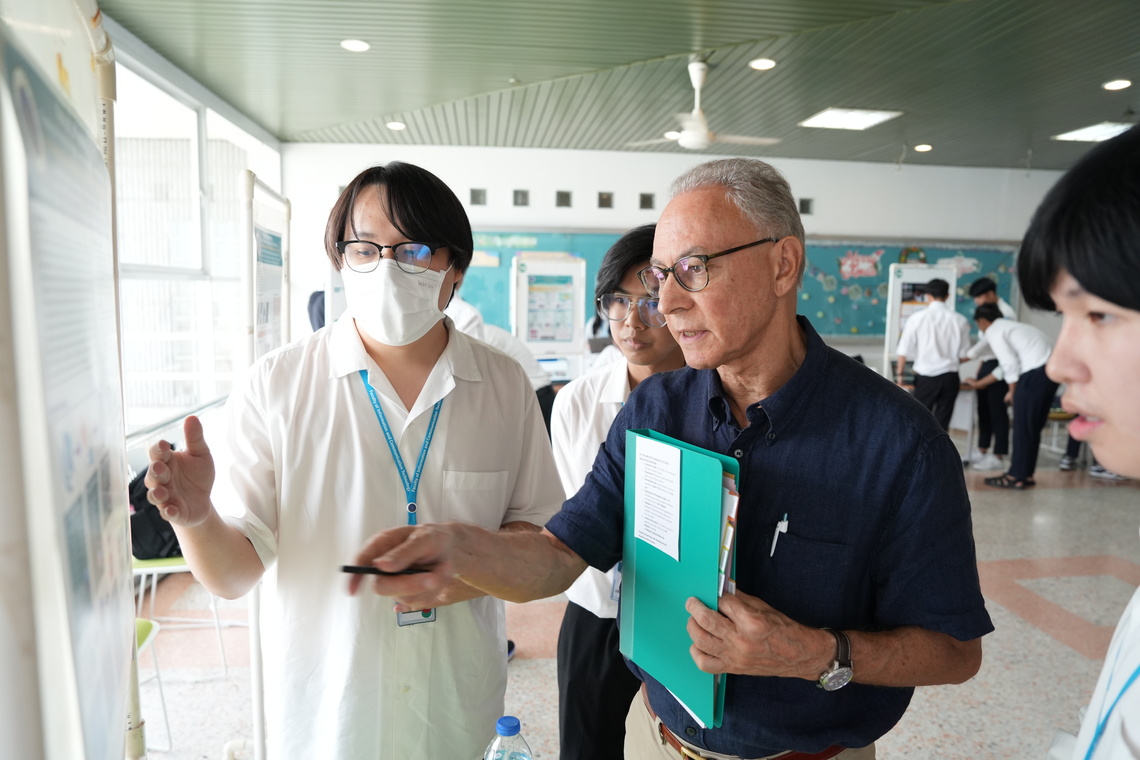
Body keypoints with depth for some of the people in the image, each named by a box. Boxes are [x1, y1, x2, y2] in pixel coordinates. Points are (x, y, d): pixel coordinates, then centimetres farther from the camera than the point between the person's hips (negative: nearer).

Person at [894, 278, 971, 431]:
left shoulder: (917, 318, -6)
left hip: (926, 376, -2)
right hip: (950, 377, 2)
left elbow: (904, 350, -3)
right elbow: (963, 354, 6)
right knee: (942, 422, 9)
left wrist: (899, 373, 10)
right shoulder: (959, 320, 0)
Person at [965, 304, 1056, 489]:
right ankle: (1026, 474, 22)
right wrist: (978, 383, 36)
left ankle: (1017, 476, 7)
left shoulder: (993, 331, -1)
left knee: (1022, 427, 0)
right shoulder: (1010, 326, 27)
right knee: (1034, 427, 15)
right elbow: (1007, 364, 29)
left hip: (1035, 373, -9)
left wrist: (1012, 391, 1)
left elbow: (1010, 363, -11)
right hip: (1051, 370, 9)